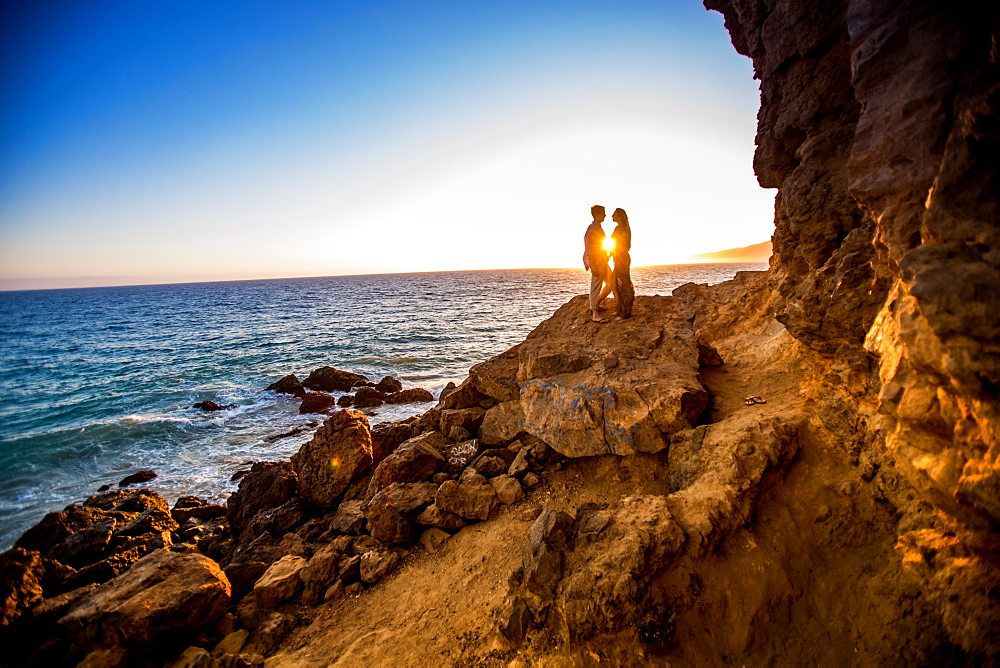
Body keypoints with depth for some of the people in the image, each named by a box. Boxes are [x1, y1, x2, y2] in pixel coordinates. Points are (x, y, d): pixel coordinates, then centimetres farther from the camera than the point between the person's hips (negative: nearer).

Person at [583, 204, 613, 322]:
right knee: (596, 287, -7)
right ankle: (595, 315, -4)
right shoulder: (592, 229, -14)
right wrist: (593, 265, -24)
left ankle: (596, 305, 22)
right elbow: (589, 249, -20)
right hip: (596, 263, -10)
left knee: (611, 283, 15)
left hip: (602, 262, 10)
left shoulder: (598, 228, 17)